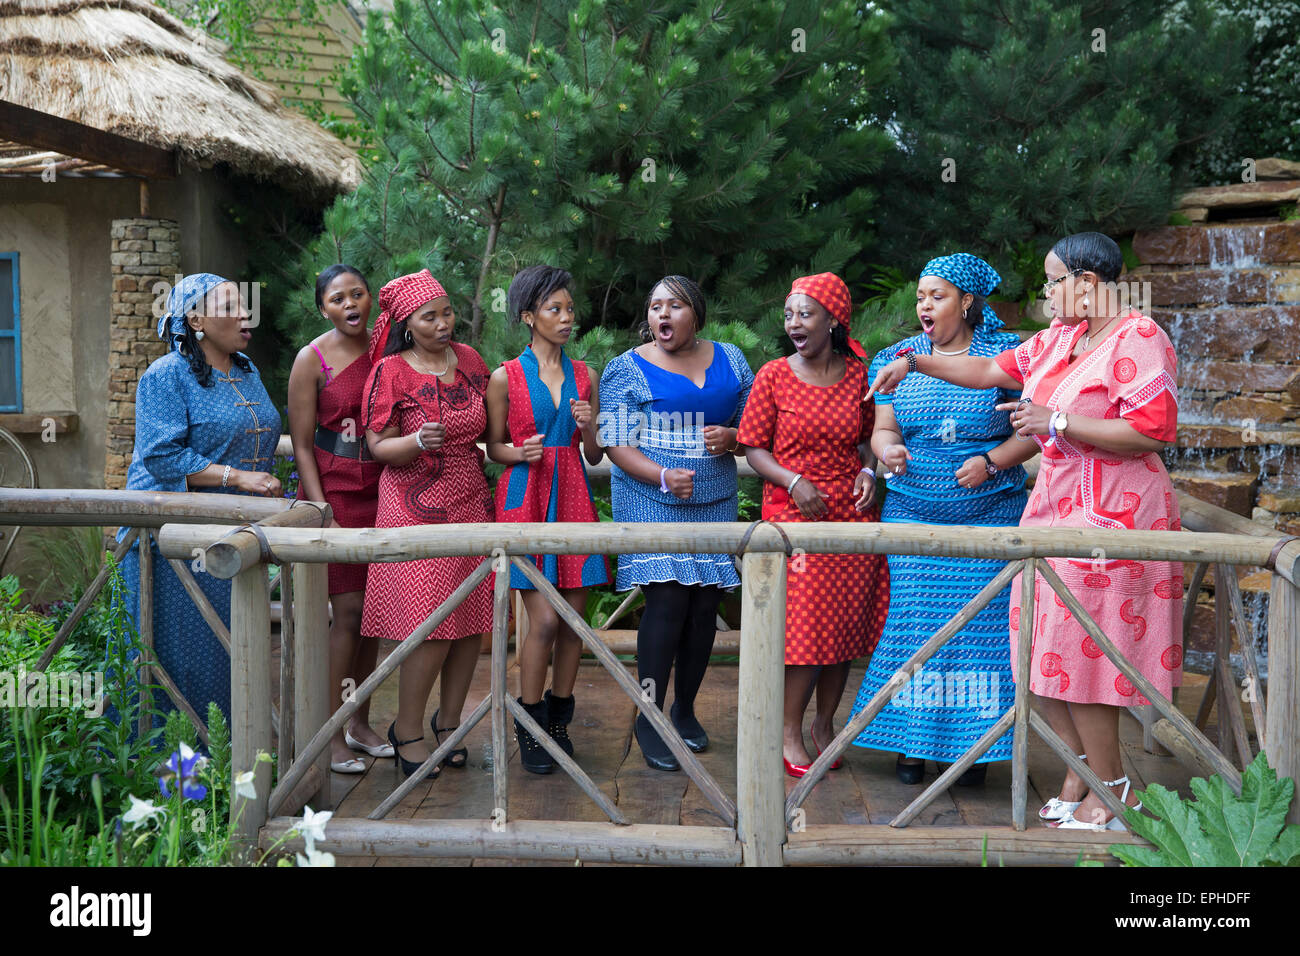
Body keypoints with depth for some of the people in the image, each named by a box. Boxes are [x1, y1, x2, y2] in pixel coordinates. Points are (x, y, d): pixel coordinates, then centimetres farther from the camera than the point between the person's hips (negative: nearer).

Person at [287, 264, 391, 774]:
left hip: (380, 492, 5)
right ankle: (332, 736, 1)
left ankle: (359, 721, 20)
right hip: (335, 492, -5)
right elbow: (302, 445, -7)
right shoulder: (313, 359, -6)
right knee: (349, 609, -8)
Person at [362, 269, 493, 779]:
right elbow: (379, 447, -7)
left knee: (472, 620, 4)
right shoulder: (390, 372, -6)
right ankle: (407, 729, 11)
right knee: (432, 625, -8)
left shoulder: (471, 360, 9)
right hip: (416, 507, -5)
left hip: (471, 501, 5)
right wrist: (419, 441, -24)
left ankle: (449, 719, 23)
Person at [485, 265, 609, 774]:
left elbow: (595, 456, 13)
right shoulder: (506, 377, 0)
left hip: (573, 498, 4)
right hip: (526, 498, -4)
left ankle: (559, 720, 20)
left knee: (574, 617, 4)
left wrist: (588, 427, -8)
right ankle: (529, 727, 8)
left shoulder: (583, 377, 10)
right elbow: (494, 447, 6)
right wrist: (520, 453, -15)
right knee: (545, 620, -9)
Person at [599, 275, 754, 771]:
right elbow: (617, 445, -6)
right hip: (652, 502, -4)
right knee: (667, 600, -13)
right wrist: (664, 477, -20)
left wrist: (731, 438, -9)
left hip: (715, 505, 4)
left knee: (705, 605, 5)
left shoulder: (730, 360, 11)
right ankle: (649, 718, 0)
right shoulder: (627, 369, 0)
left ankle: (685, 708, 23)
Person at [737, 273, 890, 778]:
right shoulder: (774, 376, -2)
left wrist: (868, 471, -4)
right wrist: (793, 481, -15)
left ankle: (824, 722, 27)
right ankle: (790, 731, 11)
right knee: (805, 623, -5)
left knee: (845, 622, 8)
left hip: (852, 515, 3)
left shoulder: (859, 375, 5)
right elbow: (754, 447, -1)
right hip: (794, 512, -3)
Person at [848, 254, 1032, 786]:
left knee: (980, 621, -2)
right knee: (912, 620, 0)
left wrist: (991, 463, -15)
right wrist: (888, 449, -15)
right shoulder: (897, 358, 10)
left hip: (989, 516, -2)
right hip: (912, 514, 2)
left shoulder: (1005, 356, 1)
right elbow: (883, 427, 8)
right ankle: (912, 741, 10)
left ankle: (974, 743, 10)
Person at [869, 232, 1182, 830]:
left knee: (1080, 654, -4)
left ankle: (1110, 791, 11)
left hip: (1108, 514, -8)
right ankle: (1080, 776, 21)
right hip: (1055, 508, 8)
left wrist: (1056, 422, -17)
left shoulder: (1138, 338, -11)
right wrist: (913, 362, 22)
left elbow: (1153, 431, -20)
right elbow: (994, 369, 24)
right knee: (1048, 652, 8)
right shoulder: (1060, 338, 14)